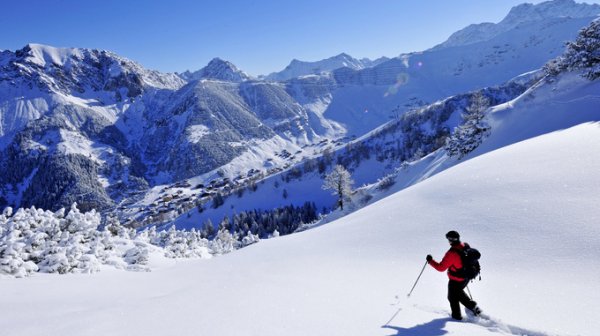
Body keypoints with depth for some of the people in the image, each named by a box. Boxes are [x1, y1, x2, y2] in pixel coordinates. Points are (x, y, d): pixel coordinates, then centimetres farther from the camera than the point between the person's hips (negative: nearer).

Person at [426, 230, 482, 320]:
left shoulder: (451, 253, -32)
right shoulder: (466, 246, -10)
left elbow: (441, 267, -26)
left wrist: (430, 261, -14)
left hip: (456, 280, -7)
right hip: (466, 278, 7)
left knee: (453, 297, 18)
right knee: (459, 292, 33)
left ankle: (457, 316, 34)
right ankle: (473, 306, 31)